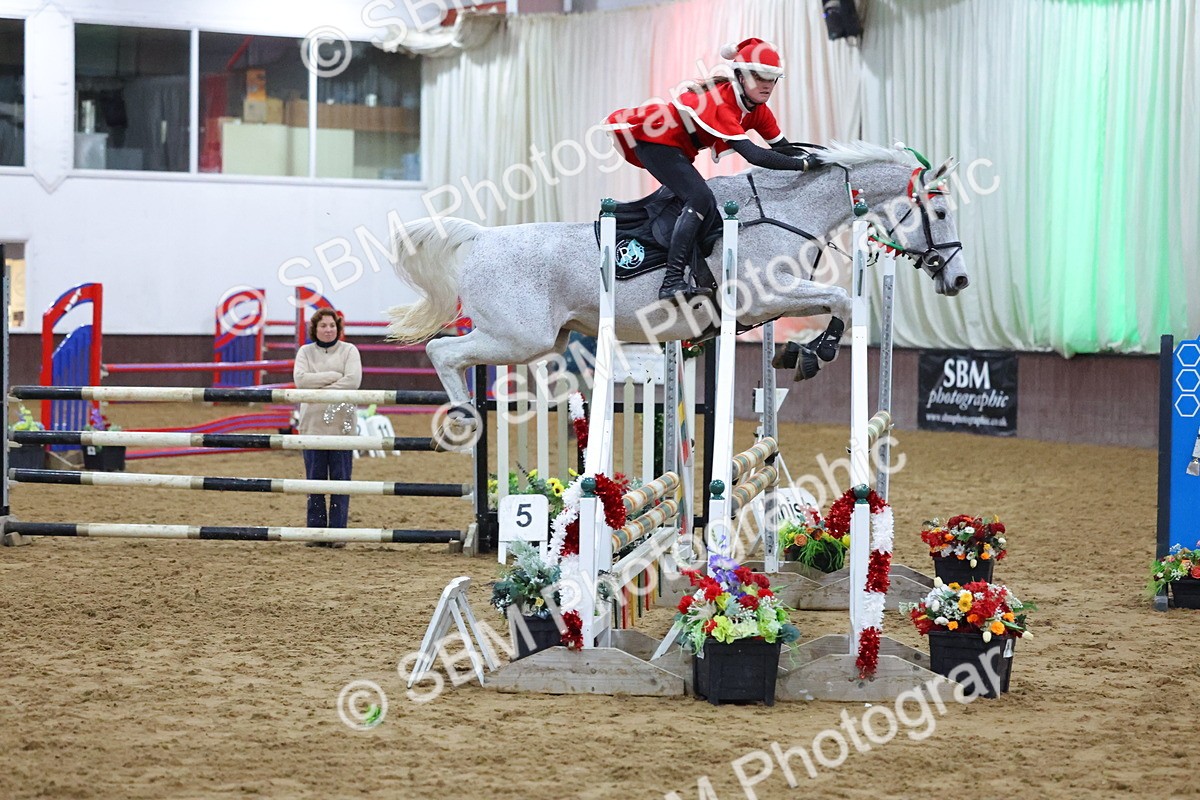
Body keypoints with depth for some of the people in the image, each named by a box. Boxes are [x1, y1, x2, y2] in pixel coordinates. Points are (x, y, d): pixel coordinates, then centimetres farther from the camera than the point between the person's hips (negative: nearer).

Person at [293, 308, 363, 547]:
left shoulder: (349, 350, 4)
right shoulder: (305, 352, 9)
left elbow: (353, 380, -12)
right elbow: (300, 379, -8)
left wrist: (321, 391, -15)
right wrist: (332, 376, -13)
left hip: (341, 423, -1)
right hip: (313, 425, 1)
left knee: (340, 479, -1)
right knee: (315, 479, 3)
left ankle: (337, 532, 3)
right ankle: (316, 531, 8)